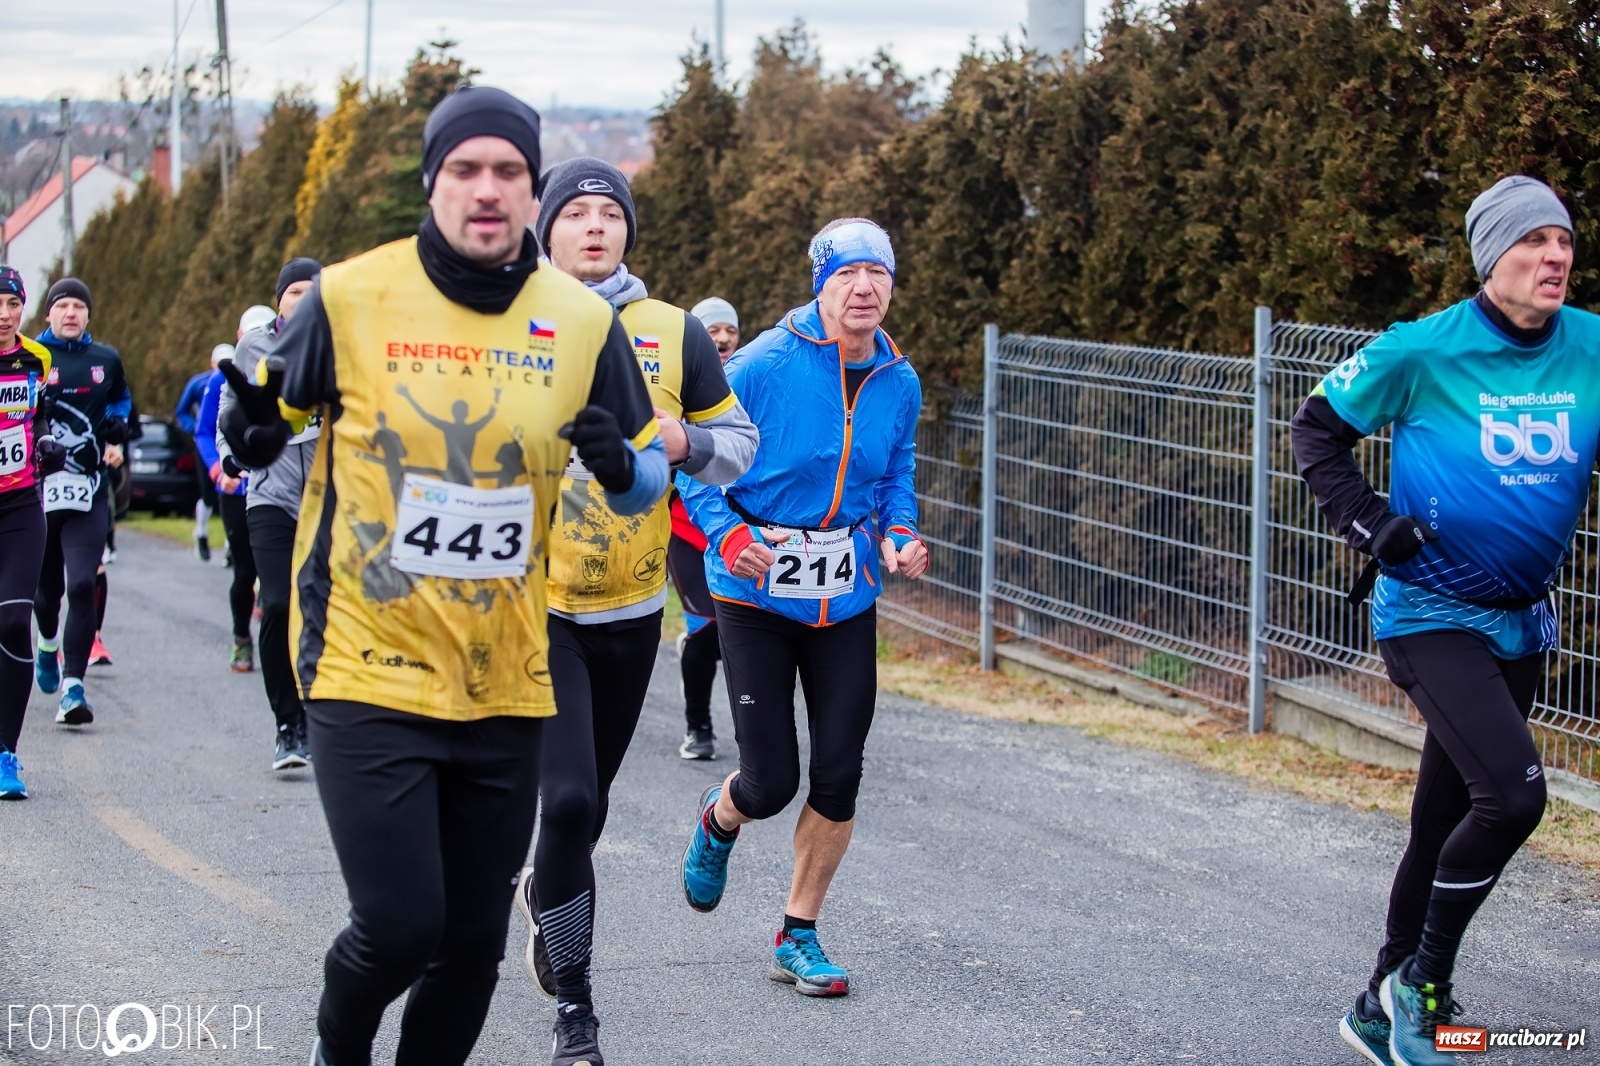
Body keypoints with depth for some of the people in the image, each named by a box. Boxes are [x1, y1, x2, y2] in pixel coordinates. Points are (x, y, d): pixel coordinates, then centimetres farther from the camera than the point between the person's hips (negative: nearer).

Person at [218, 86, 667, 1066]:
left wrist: (620, 465, -13)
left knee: (474, 940, 9)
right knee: (401, 925, -10)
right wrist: (253, 433, -15)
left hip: (505, 684, 3)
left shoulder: (584, 321, 1)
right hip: (370, 671, -3)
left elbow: (651, 477, 11)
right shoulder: (349, 298, -6)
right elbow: (270, 422, 9)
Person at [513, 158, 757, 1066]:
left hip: (631, 609, 3)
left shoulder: (674, 334, 2)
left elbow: (739, 441, 7)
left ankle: (547, 896, 50)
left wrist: (686, 443, -12)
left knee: (589, 798, 17)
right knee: (567, 798, -15)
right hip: (535, 605, -3)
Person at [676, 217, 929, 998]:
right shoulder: (763, 366, -14)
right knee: (771, 782, -6)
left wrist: (900, 538, -3)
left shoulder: (899, 384, 1)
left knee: (839, 773, 1)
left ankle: (799, 936, 19)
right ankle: (718, 822, 33)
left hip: (846, 597, 4)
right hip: (755, 590, -4)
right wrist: (726, 534, -22)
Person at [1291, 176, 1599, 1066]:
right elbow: (1318, 426, -1)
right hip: (1431, 614, -5)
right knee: (1512, 793, -21)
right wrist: (1367, 522, -11)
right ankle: (1423, 986, -2)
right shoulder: (1423, 352, -13)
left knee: (1447, 824, 13)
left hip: (1521, 623, 5)